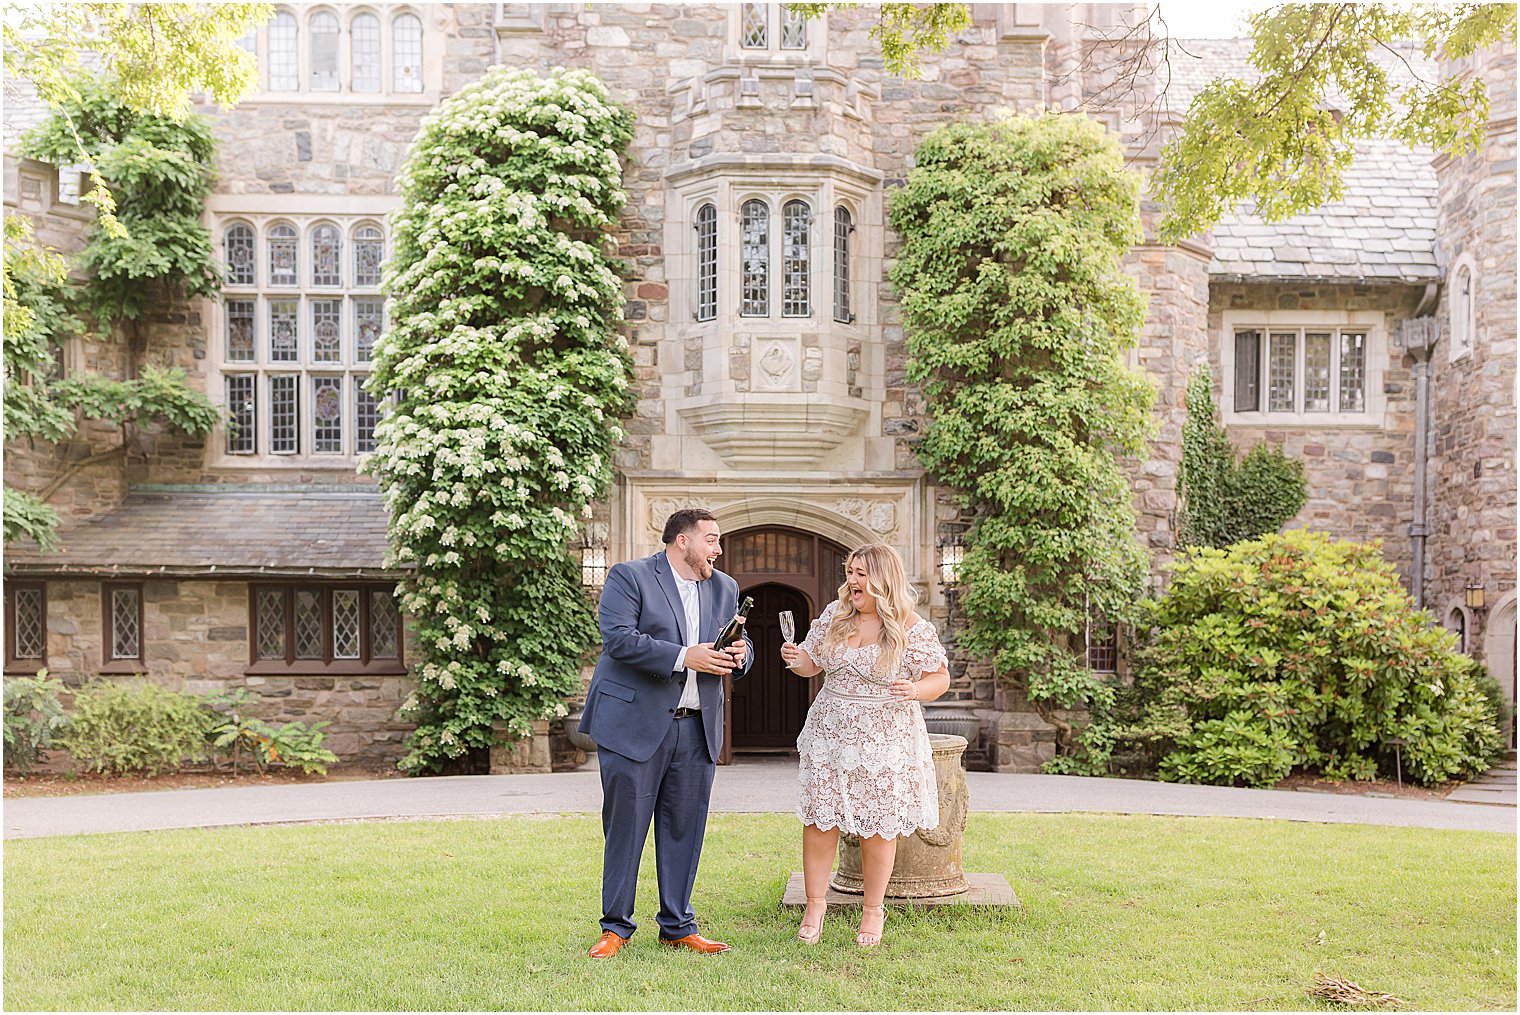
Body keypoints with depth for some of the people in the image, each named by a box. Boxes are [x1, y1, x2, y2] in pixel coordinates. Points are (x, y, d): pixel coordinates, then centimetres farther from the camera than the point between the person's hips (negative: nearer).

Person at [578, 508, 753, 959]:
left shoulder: (725, 588, 15)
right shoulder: (629, 577, -4)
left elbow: (740, 646, 19)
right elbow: (618, 638, -16)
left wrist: (739, 655, -6)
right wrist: (684, 657, -22)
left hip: (697, 727, 5)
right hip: (634, 723, -5)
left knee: (684, 828, 9)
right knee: (625, 827, 2)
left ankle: (678, 926, 21)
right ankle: (615, 927, 15)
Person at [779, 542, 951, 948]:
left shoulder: (913, 629, -10)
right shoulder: (834, 615, 3)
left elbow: (940, 678, -4)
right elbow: (812, 663, 10)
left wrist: (915, 690, -24)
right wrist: (795, 659, -12)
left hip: (884, 741, -3)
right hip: (828, 733, 4)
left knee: (878, 827, 6)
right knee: (819, 819, 4)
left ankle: (873, 910, 24)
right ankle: (815, 903, 20)